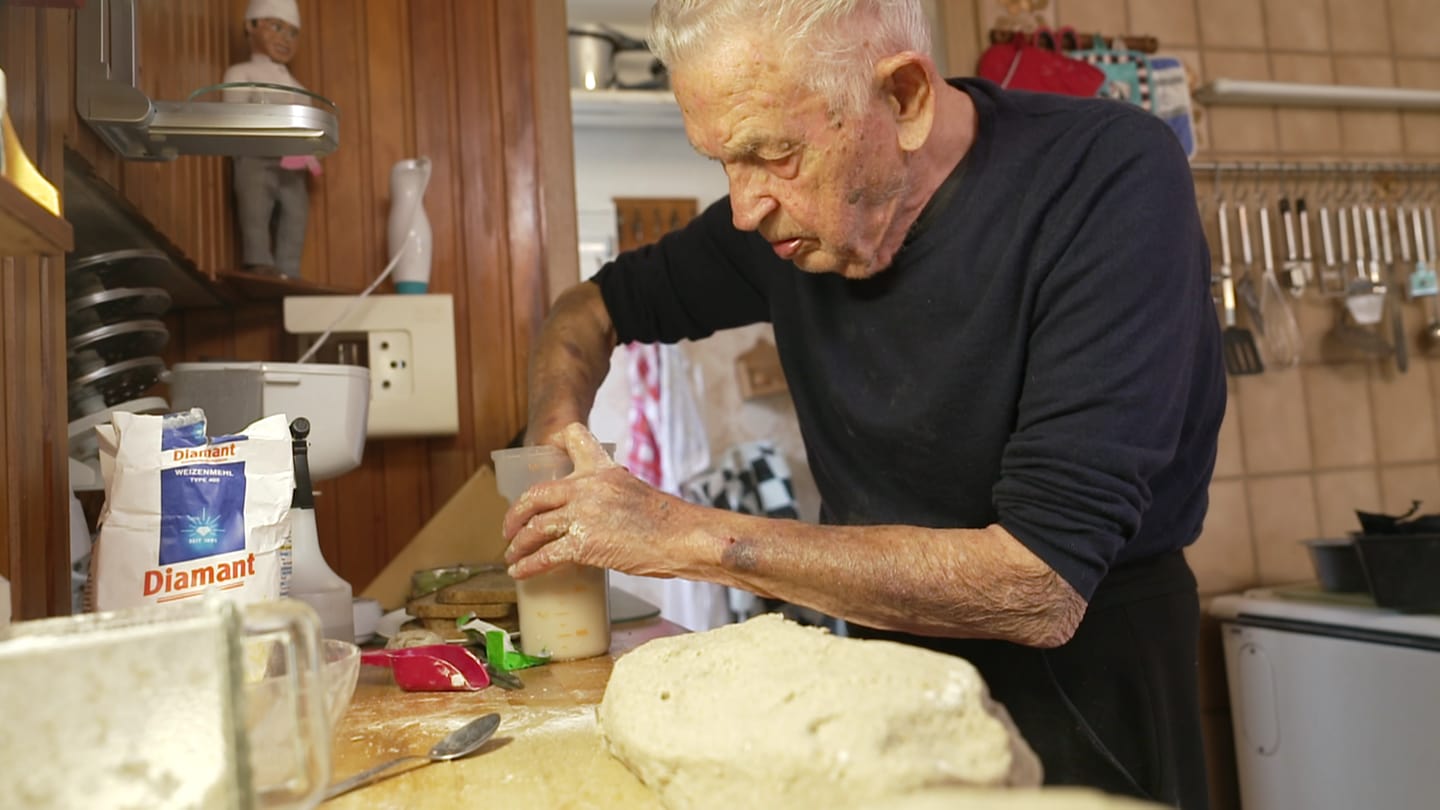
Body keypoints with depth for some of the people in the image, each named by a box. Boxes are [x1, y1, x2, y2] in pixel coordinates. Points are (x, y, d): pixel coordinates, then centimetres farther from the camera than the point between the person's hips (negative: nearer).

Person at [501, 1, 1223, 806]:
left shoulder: (1114, 180, -25)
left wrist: (695, 536, -28)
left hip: (1083, 689, -4)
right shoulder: (782, 217, -9)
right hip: (888, 657, 5)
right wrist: (557, 433, -13)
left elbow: (1042, 586, -31)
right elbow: (593, 308, 7)